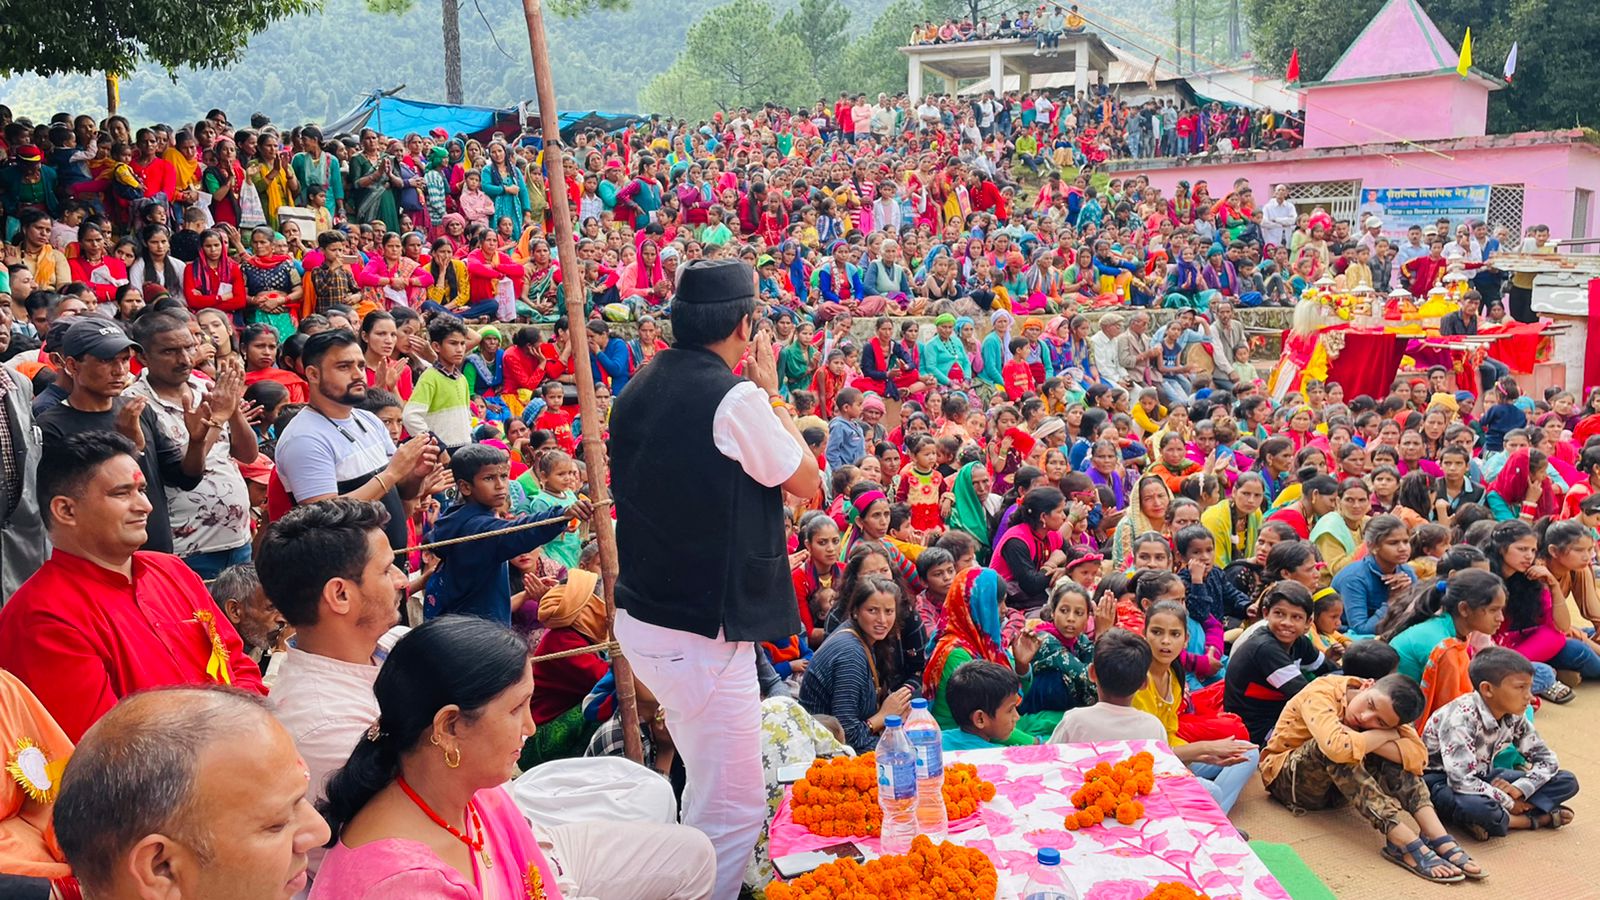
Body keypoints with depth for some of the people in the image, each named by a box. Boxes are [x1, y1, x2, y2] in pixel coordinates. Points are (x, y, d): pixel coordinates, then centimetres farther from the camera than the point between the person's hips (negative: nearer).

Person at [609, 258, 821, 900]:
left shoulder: (638, 390, 7)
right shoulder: (736, 399, -18)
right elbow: (807, 483, -5)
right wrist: (771, 393, 2)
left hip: (641, 615, 9)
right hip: (703, 635, -9)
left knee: (706, 793, 25)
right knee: (732, 811, 2)